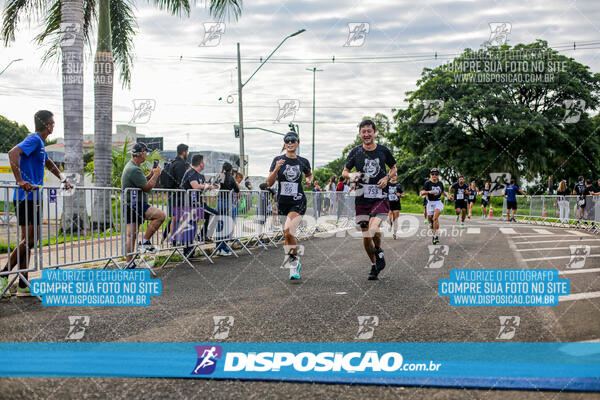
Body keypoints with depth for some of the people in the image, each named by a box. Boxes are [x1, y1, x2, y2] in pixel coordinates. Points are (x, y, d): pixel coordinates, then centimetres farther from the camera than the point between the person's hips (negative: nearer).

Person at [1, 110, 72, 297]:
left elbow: (49, 164, 40)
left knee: (29, 240, 9)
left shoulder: (40, 142, 20)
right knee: (28, 240, -11)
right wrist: (20, 181, -32)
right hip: (26, 197, -10)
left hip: (32, 197, 10)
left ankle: (23, 285, 11)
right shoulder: (33, 139, -10)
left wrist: (63, 180, 37)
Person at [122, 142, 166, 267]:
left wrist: (151, 175, 14)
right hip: (135, 205, -11)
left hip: (130, 206, 11)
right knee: (160, 215, -16)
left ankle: (129, 264, 10)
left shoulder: (130, 166, 18)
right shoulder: (134, 169, -18)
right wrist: (156, 175, -6)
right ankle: (144, 242, -10)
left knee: (131, 235, 9)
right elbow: (148, 188, -18)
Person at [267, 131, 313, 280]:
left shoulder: (303, 162, 3)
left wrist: (309, 181, 1)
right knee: (287, 235, 10)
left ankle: (293, 260, -3)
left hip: (298, 202, -2)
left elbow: (309, 175, 24)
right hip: (282, 202, 2)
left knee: (288, 232, -22)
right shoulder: (278, 160, 0)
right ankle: (294, 265, 26)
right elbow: (269, 183, -5)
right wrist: (276, 169, -21)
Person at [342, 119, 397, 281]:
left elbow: (393, 168, 16)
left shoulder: (383, 151, 1)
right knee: (366, 236, 6)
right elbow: (344, 172, 13)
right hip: (361, 199, 2)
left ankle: (379, 252, 7)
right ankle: (374, 266, 24)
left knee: (373, 229, -23)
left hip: (380, 198, -2)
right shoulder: (356, 151, 3)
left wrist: (387, 178, -4)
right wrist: (351, 175, -10)